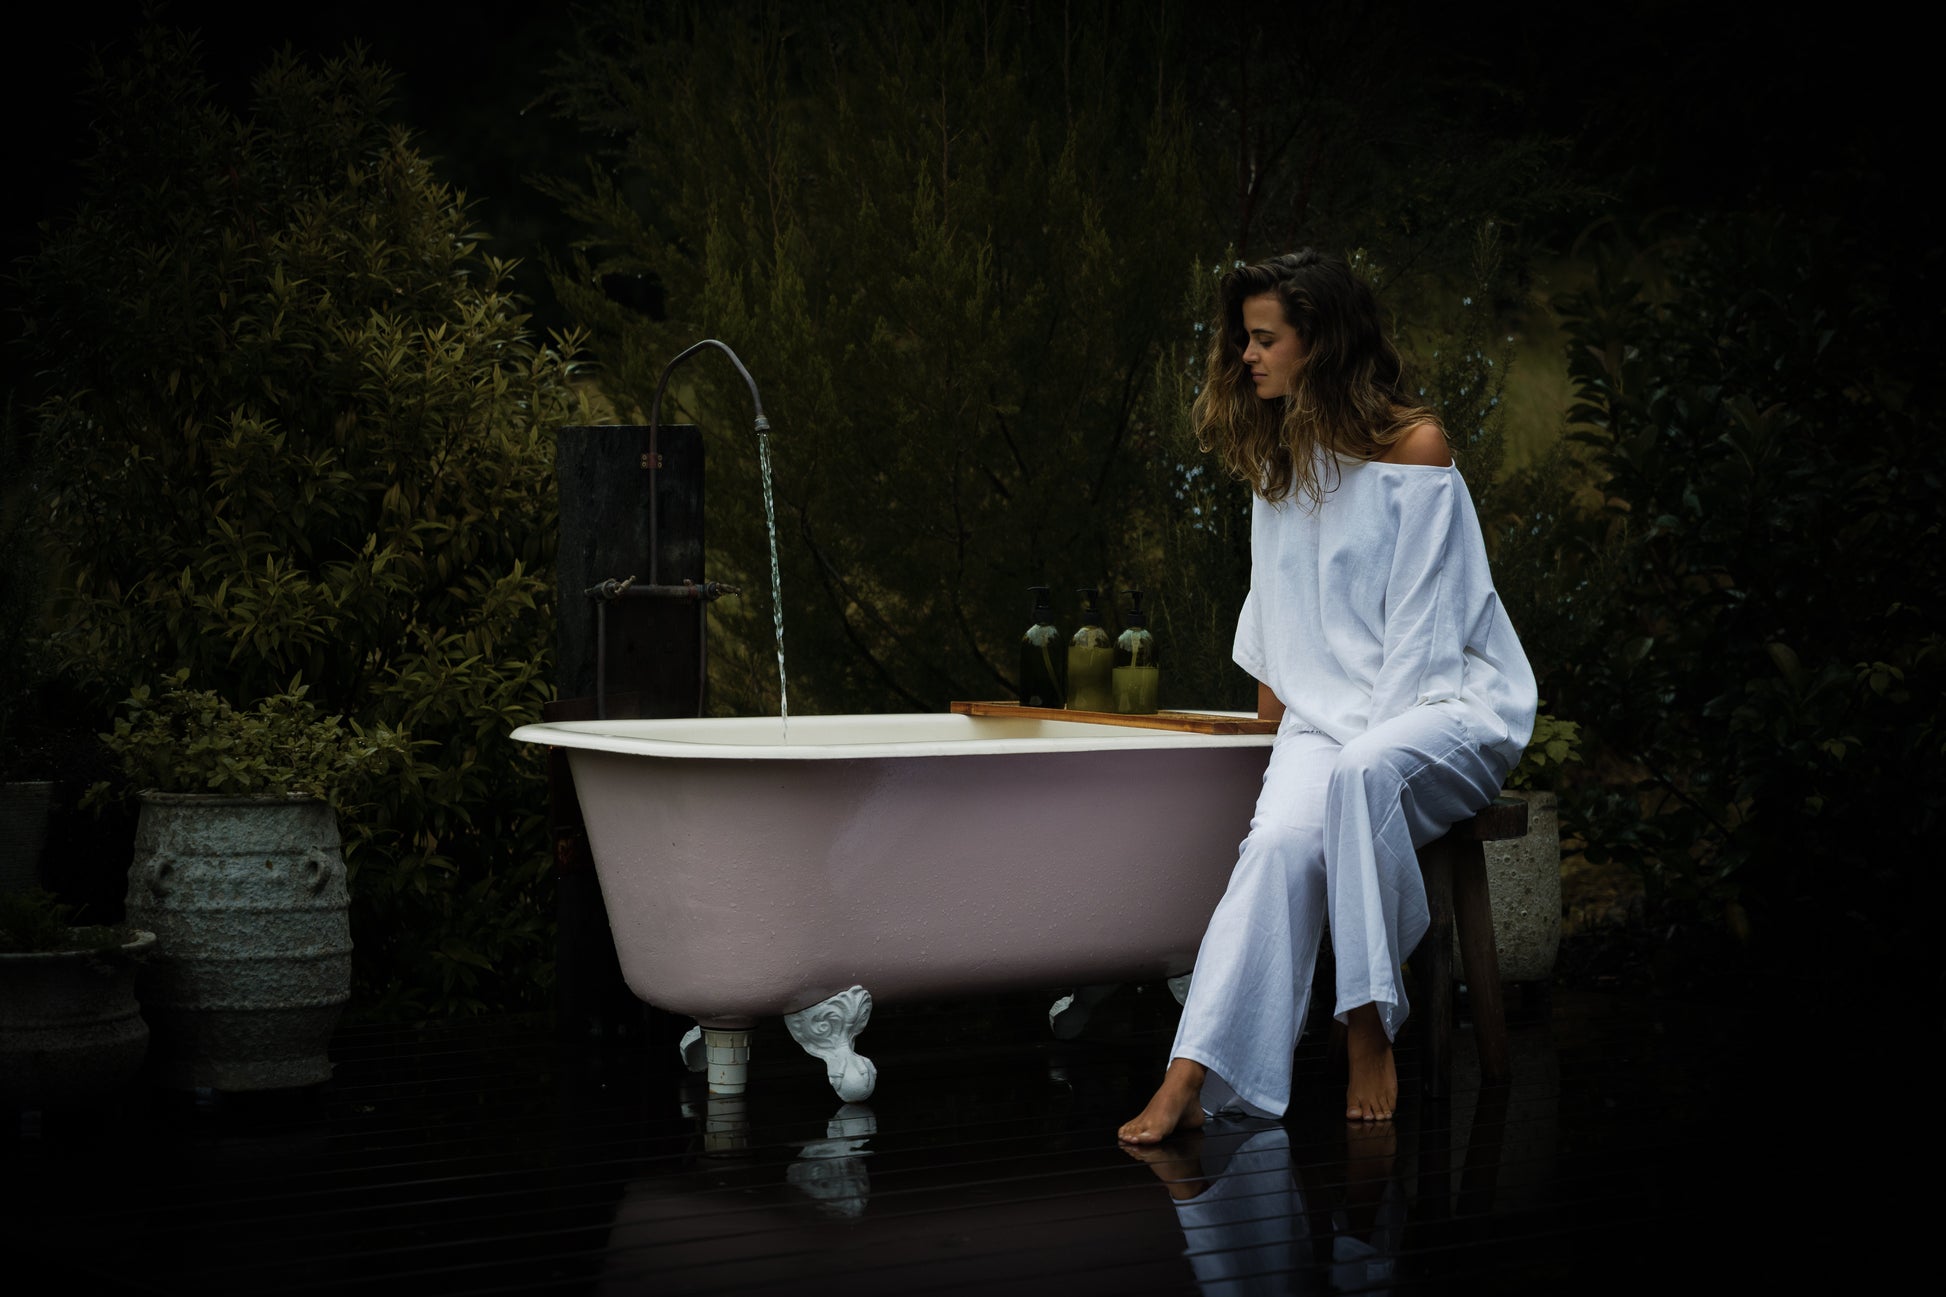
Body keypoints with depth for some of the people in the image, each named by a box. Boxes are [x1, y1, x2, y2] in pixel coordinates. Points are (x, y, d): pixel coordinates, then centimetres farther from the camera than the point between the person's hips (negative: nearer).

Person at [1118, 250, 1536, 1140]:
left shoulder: (1412, 446, -6)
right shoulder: (1279, 458, 15)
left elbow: (1422, 624, -9)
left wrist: (1370, 732, -15)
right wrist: (1274, 689, 18)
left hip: (1443, 701, -4)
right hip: (1326, 714, 4)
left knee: (1362, 771, -39)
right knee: (1282, 839, -28)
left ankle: (1369, 1030, -30)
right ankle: (1192, 1079, -43)